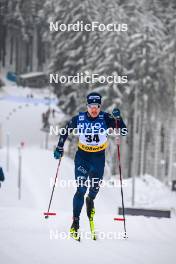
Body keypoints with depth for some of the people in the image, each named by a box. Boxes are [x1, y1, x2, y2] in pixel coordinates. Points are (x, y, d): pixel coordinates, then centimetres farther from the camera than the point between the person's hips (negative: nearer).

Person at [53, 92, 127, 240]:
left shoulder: (105, 118, -12)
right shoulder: (79, 119, -10)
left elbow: (123, 132, -16)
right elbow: (66, 130, 8)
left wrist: (117, 118, -31)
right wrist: (60, 147, 7)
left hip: (99, 157, 1)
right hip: (82, 156, -1)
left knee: (95, 187, 5)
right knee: (81, 189, -9)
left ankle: (90, 200, 44)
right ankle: (75, 222, -3)